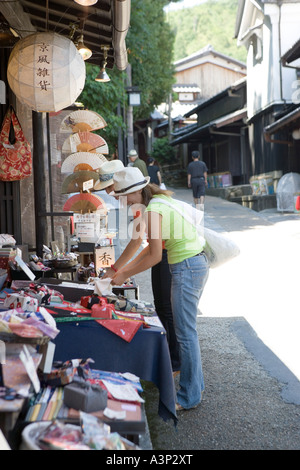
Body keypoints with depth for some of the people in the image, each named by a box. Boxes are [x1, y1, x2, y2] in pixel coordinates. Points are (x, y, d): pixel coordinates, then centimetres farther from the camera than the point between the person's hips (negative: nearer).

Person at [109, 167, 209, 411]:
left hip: (186, 268, -10)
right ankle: (196, 384, 31)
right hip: (197, 263, 10)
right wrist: (126, 268, 19)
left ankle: (189, 397, 9)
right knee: (188, 329, 19)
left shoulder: (153, 209, -16)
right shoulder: (161, 201, 14)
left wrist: (125, 276, -8)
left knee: (185, 333, -2)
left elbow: (155, 255, -18)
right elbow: (156, 245, 19)